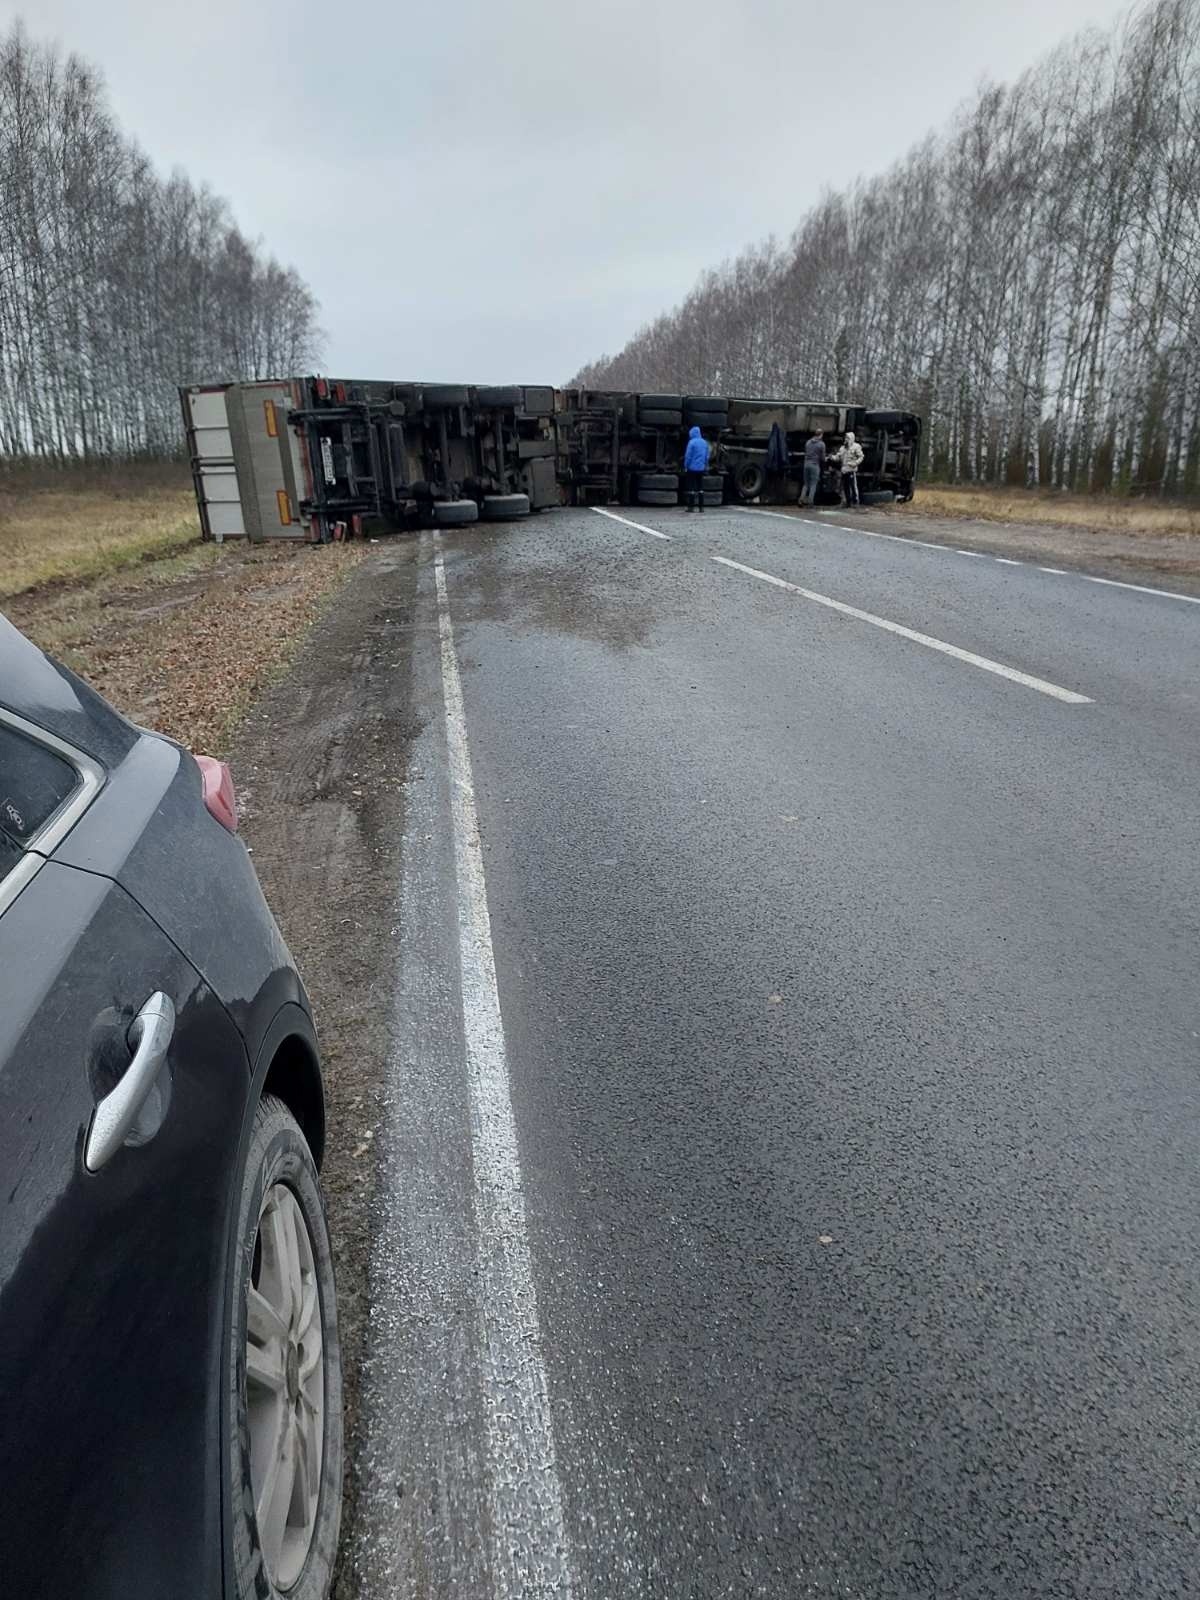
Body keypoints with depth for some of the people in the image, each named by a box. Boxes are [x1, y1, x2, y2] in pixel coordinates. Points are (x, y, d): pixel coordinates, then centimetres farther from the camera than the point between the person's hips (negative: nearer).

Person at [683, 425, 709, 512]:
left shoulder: (692, 442, -11)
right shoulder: (704, 442, 8)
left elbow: (688, 455, -12)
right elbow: (707, 456, 12)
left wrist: (685, 466, -3)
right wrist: (706, 466, 20)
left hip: (692, 468, -5)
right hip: (701, 468, 5)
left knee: (691, 487, -2)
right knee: (700, 487, 8)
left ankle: (691, 506, -3)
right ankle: (701, 507, 7)